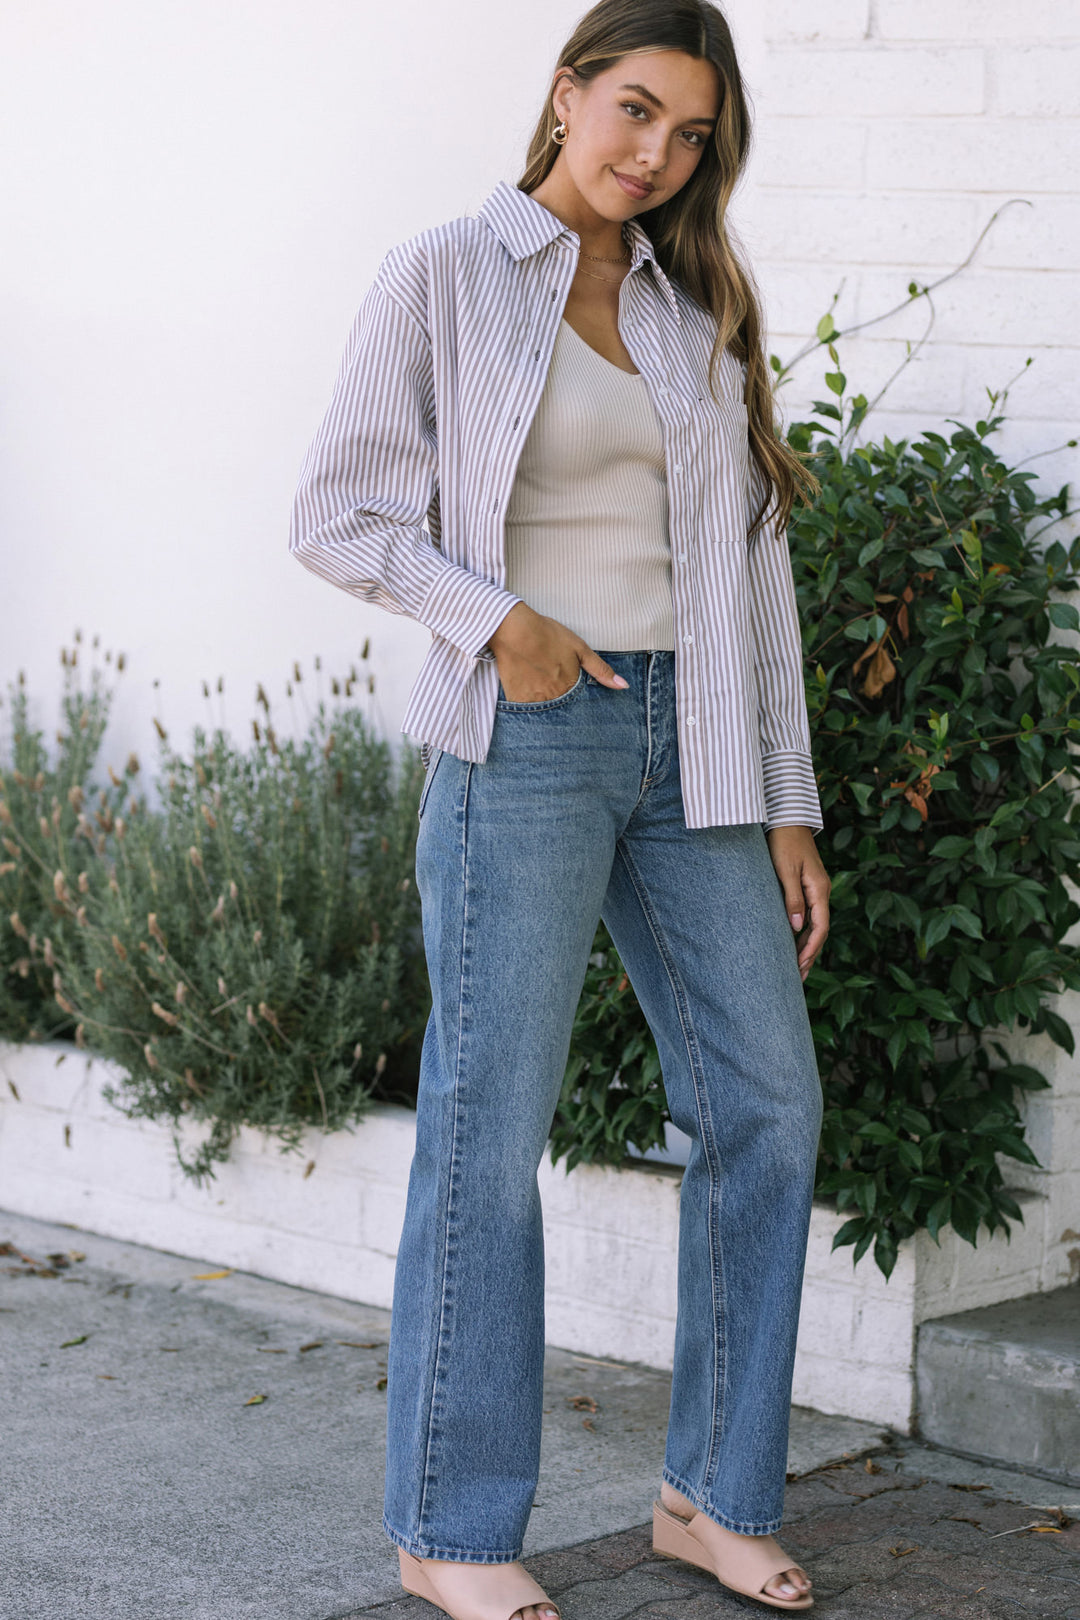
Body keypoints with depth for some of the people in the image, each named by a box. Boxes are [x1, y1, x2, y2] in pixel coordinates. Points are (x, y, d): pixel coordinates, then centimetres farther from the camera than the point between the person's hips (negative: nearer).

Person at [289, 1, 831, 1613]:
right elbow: (338, 514, -1)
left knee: (768, 1101, 4)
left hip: (691, 741, 5)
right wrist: (497, 618, -16)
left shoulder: (700, 309, 13)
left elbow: (752, 559, 13)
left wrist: (789, 802, 9)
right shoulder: (444, 279, 0)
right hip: (530, 741, -5)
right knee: (492, 1123, -3)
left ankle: (715, 1491, 18)